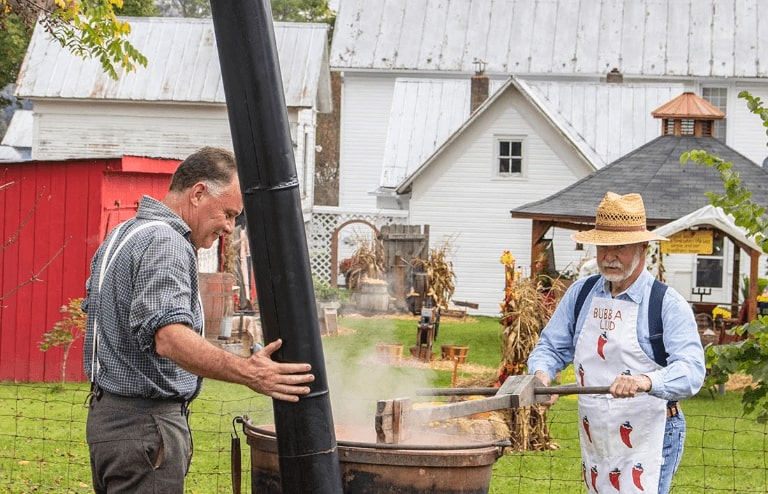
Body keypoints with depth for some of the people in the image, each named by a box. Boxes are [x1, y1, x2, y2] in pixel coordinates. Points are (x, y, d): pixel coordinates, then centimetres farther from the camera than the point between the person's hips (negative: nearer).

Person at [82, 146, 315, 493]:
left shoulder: (120, 236, 16)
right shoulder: (166, 243, -18)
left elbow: (93, 305, 29)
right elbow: (170, 337, -33)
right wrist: (246, 373, -45)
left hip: (106, 413, 11)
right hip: (145, 425, -11)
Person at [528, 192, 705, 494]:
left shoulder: (668, 304, -10)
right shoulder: (580, 294, 7)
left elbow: (691, 370, -21)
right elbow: (551, 347, 13)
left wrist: (646, 381, -41)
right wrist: (541, 374, -12)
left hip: (648, 444, -6)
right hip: (594, 441, 6)